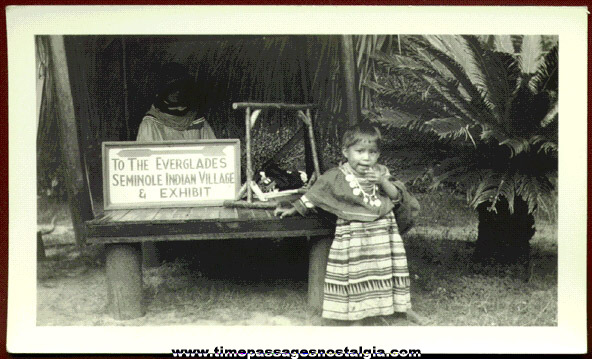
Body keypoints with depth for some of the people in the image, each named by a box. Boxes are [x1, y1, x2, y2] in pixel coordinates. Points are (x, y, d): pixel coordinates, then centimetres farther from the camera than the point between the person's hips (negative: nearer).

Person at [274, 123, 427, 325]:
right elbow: (313, 196, 3)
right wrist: (293, 210, 4)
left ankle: (405, 308, 32)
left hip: (383, 232, 3)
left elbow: (396, 196, 0)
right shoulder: (335, 177, -7)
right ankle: (357, 320, 14)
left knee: (392, 271, 13)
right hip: (353, 236, -3)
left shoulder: (380, 173, 3)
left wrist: (383, 181, -17)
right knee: (355, 276, 0)